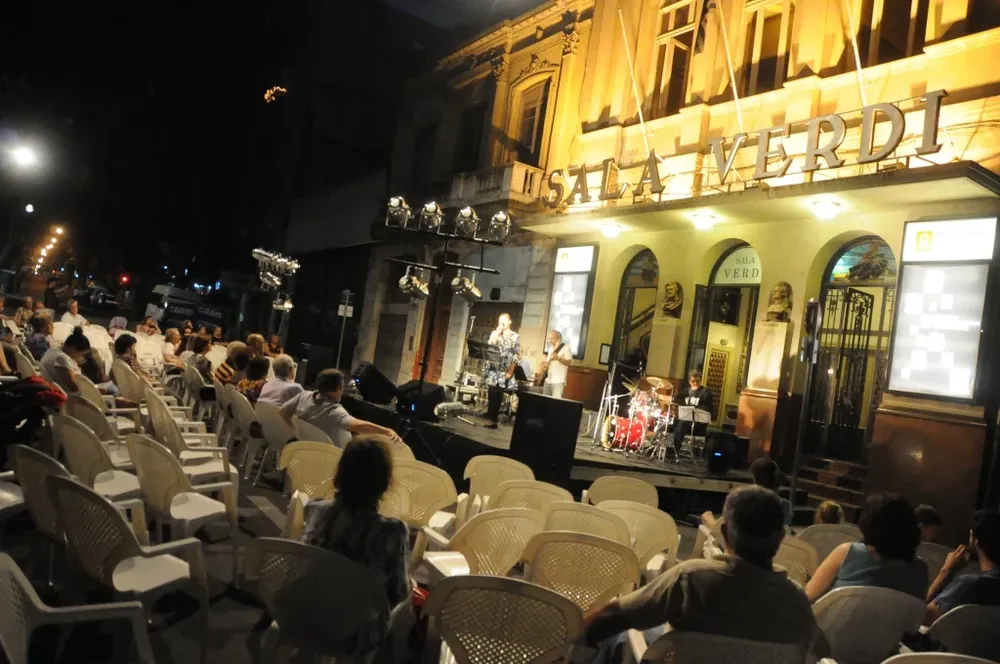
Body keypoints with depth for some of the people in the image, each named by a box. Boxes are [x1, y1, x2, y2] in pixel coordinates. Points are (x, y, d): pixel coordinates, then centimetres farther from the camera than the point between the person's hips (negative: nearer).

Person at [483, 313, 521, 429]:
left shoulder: (515, 336, 2)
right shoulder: (494, 333, 12)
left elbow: (516, 356, -2)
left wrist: (511, 370, -10)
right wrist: (497, 334, -7)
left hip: (505, 370, -2)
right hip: (493, 368, 2)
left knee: (498, 395, -2)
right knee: (492, 394, -3)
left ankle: (493, 419, 4)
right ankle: (492, 418, 4)